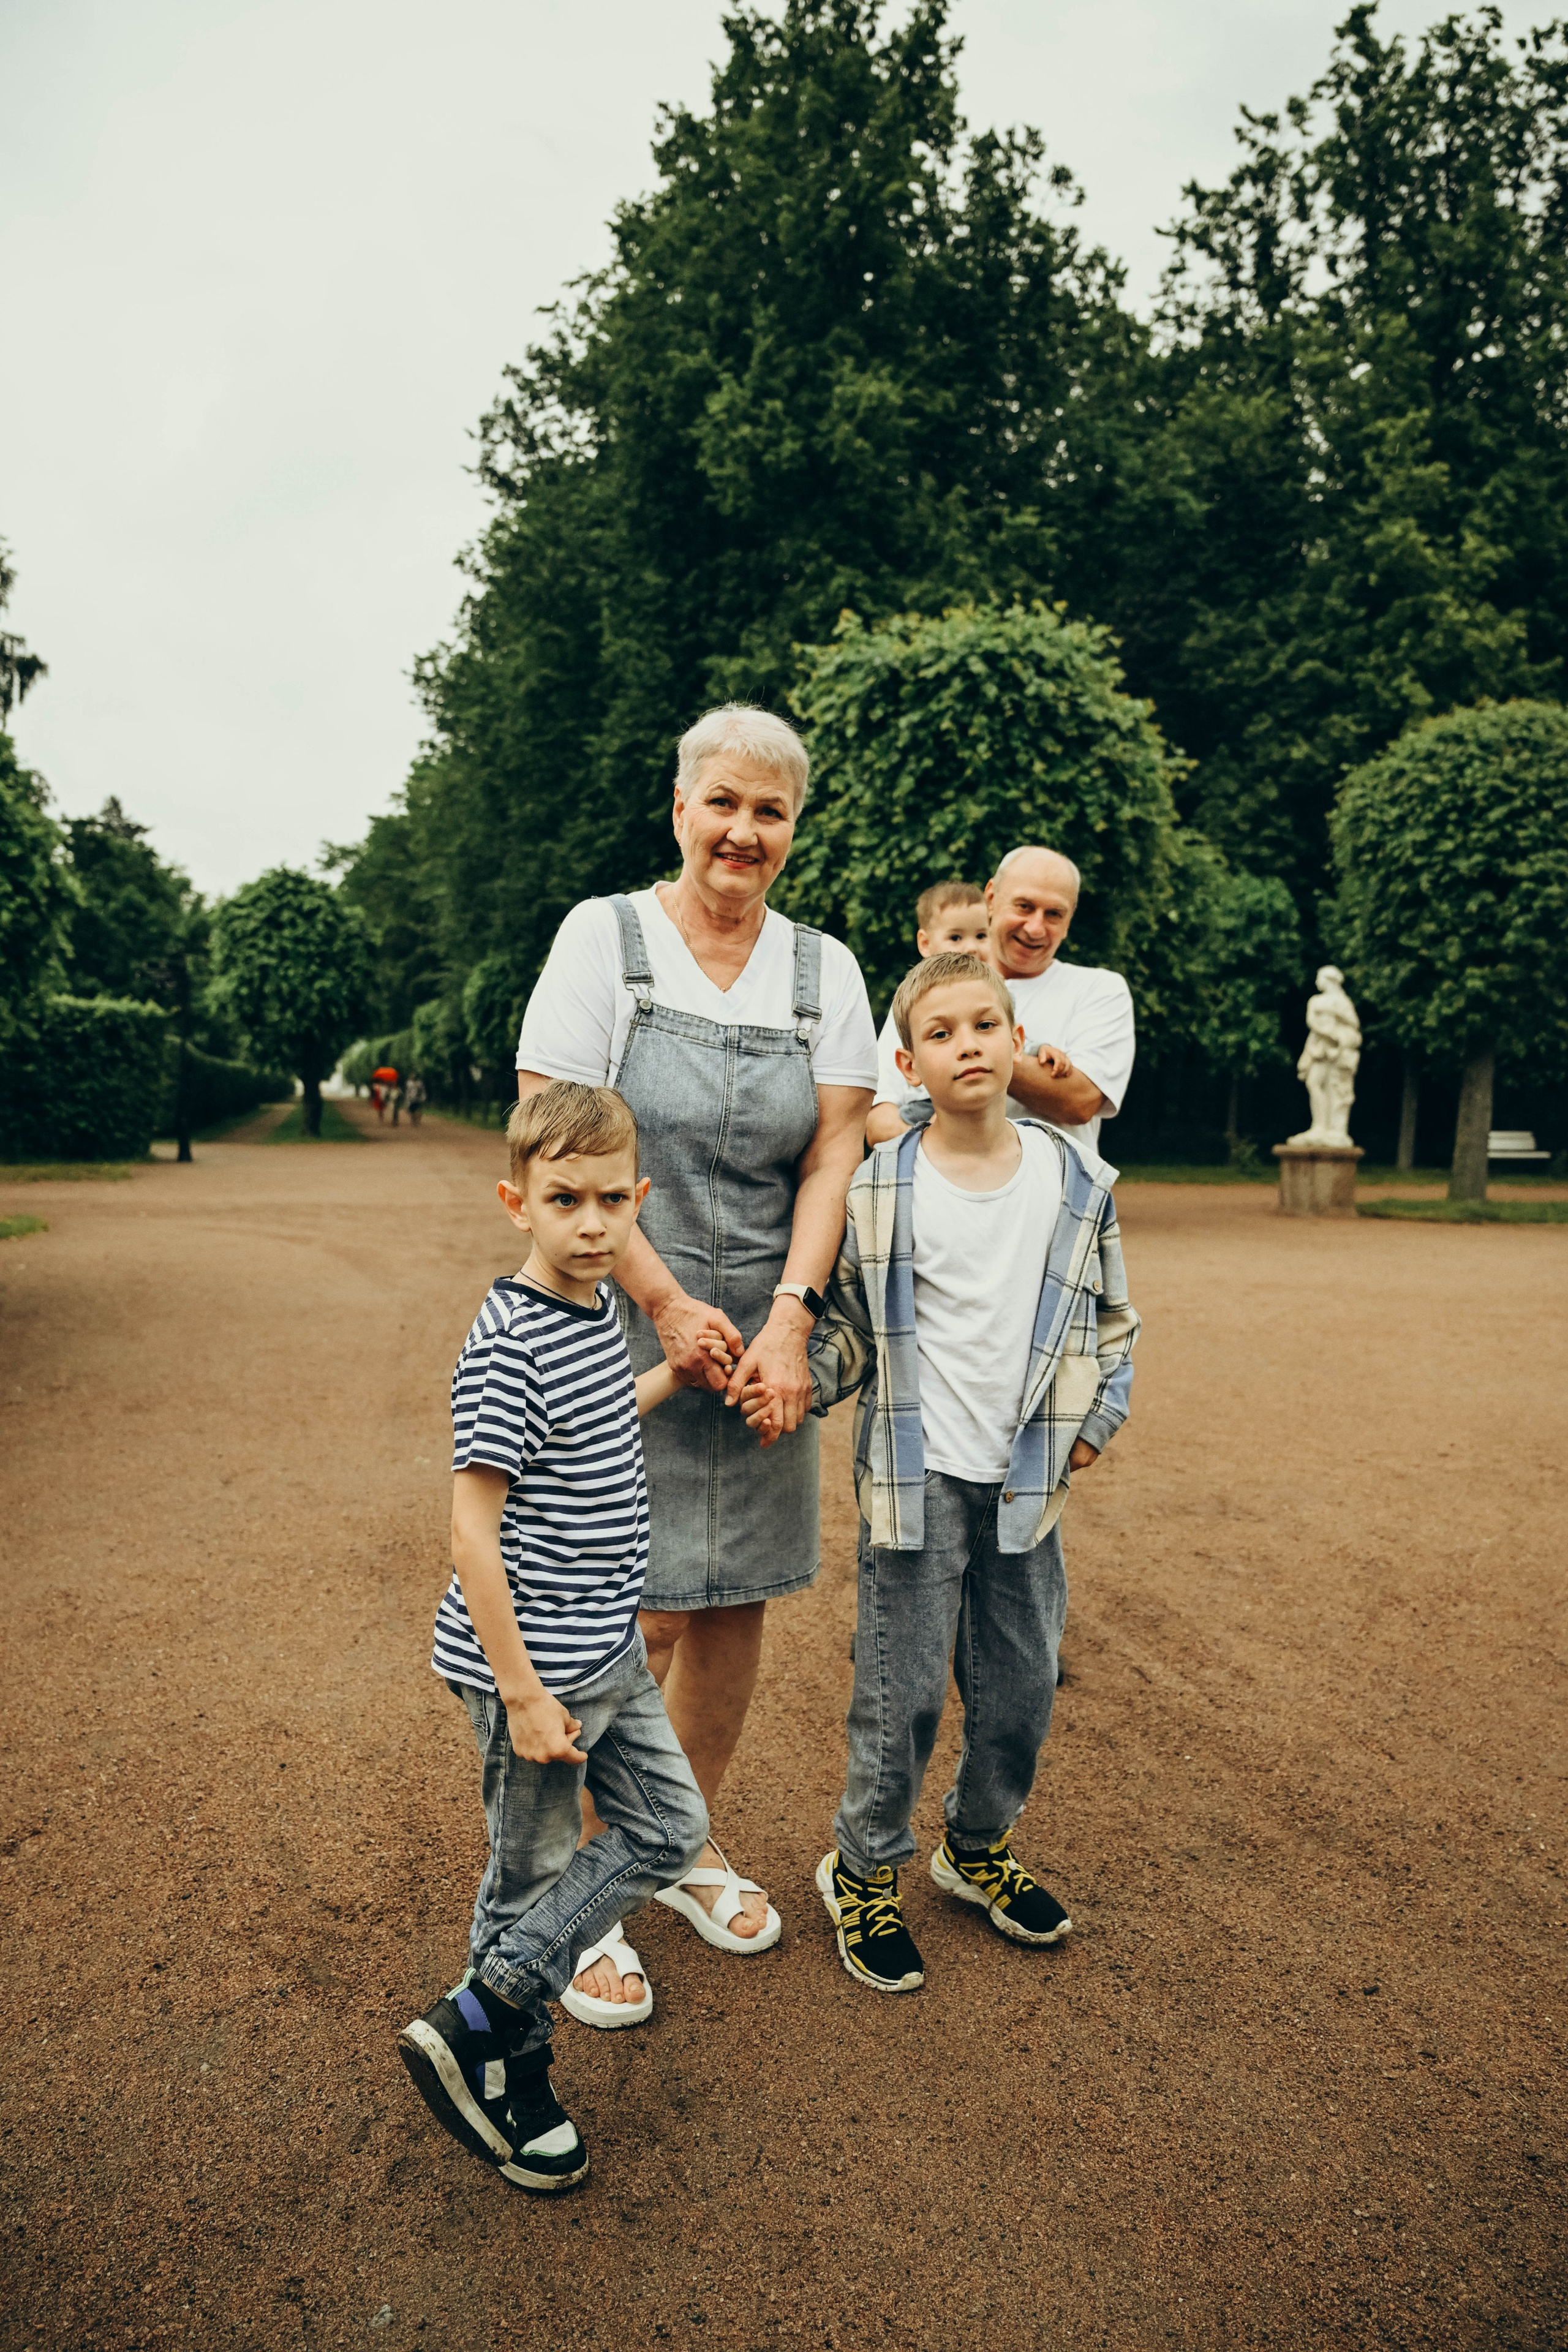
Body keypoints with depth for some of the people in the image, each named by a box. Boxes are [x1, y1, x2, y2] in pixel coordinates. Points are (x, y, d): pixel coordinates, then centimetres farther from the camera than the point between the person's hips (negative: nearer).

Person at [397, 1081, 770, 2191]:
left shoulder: (598, 1310, 3)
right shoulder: (507, 1347, -24)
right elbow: (474, 1532, -23)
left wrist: (678, 1372, 14)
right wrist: (522, 1694, -21)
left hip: (612, 1649, 9)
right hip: (535, 1664, -9)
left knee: (671, 1828, 16)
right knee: (534, 1871, 10)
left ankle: (483, 2011, 25)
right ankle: (510, 2074, 33)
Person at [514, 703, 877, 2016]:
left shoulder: (823, 969, 8)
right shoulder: (604, 936, -3)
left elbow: (835, 1153, 1)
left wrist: (788, 1317, -11)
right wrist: (668, 1307, -13)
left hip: (765, 1331, 4)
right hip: (621, 1324, -4)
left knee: (738, 1603, 12)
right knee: (640, 1613, -2)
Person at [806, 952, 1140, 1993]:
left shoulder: (1078, 1182, 1)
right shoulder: (875, 1191, -6)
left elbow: (1111, 1318, 13)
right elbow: (847, 1329, 2)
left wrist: (1096, 1423, 6)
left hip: (1028, 1483, 3)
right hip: (917, 1480, -3)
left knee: (1023, 1691, 14)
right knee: (901, 1697, 4)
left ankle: (979, 1846, 41)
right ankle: (864, 1871, 29)